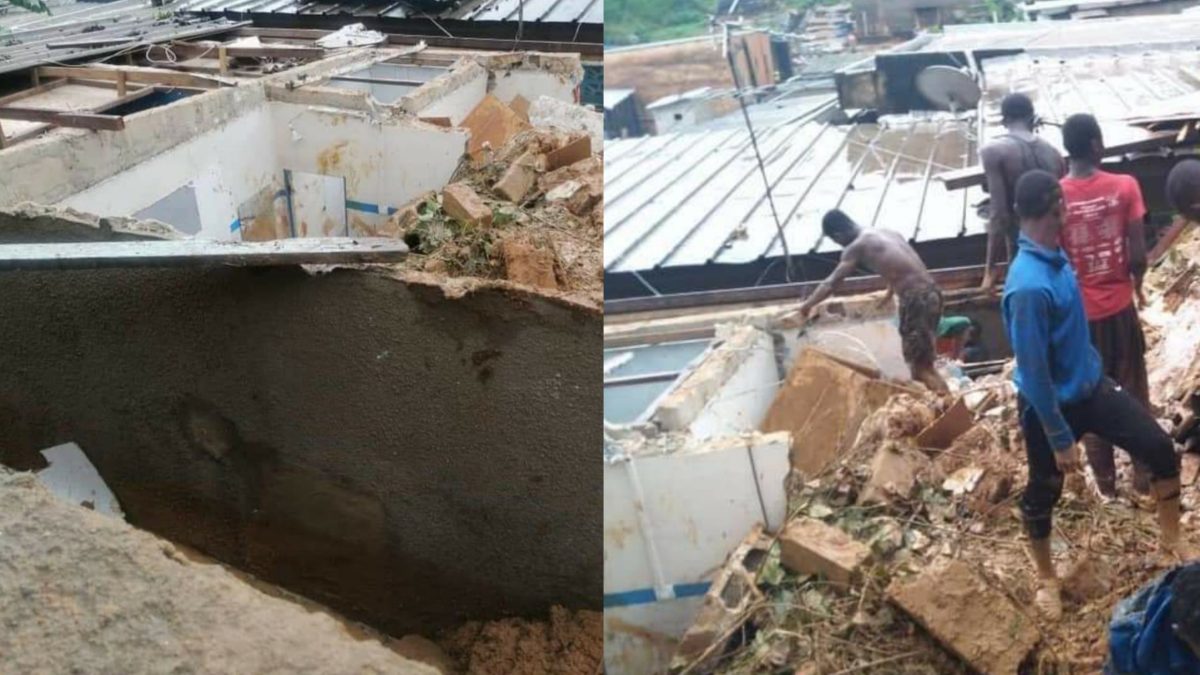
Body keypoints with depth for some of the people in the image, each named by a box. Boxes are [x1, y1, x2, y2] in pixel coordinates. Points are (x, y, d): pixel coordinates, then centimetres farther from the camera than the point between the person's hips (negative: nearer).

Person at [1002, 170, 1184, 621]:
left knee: (1161, 450, 6)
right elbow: (1033, 372, -28)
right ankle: (1047, 578, 37)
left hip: (1091, 385, 8)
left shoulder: (1053, 255, -4)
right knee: (1043, 493, 14)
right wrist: (1061, 438, -21)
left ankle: (1170, 543, 28)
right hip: (1052, 404, -8)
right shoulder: (1030, 286, -34)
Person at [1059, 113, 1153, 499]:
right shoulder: (1125, 186, -13)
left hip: (1078, 313, 0)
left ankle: (1105, 482, 26)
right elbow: (1138, 255, -12)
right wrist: (1136, 286, 10)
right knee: (1135, 392, 18)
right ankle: (1144, 475, 29)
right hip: (1119, 307, 0)